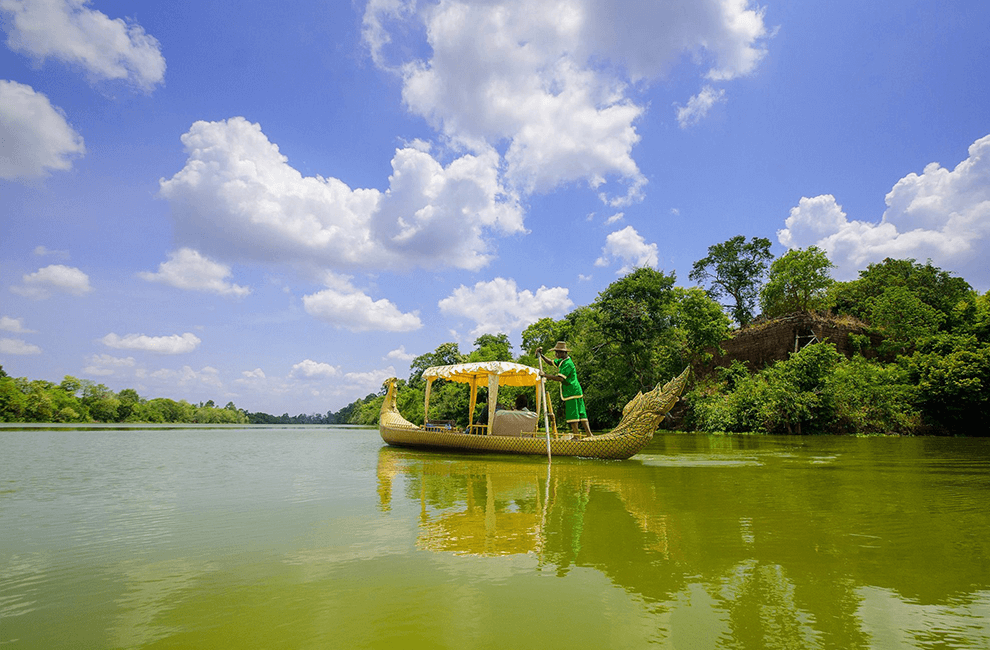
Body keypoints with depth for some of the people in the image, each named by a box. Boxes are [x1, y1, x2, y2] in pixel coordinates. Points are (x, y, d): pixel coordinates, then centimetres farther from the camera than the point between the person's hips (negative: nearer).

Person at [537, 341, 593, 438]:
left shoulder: (568, 364, -17)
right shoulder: (562, 361, 14)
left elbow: (560, 378, -26)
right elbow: (550, 362, 26)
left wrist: (545, 375, -23)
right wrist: (541, 355, 12)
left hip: (572, 393, -10)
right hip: (574, 392, 10)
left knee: (572, 415, -7)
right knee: (581, 413, 8)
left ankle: (576, 436, -5)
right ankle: (589, 434, 9)